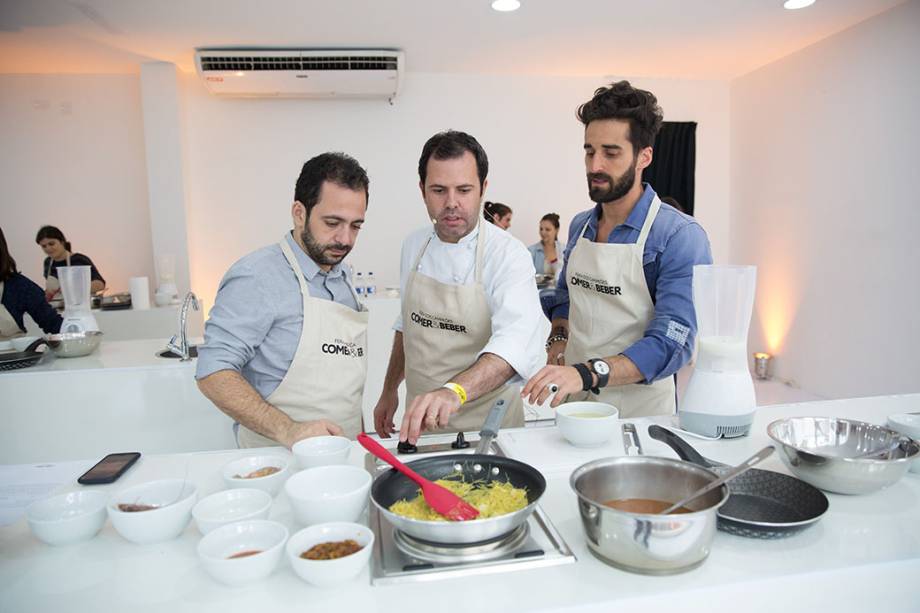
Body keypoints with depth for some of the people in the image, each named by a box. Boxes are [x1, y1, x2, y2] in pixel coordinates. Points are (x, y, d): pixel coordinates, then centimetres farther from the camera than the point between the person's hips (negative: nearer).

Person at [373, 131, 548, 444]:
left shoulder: (508, 254, -19)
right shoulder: (414, 245, 0)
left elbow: (515, 342, -35)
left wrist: (454, 392, -50)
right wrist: (389, 391, 14)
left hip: (485, 424, -4)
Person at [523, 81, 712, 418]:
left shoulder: (681, 237, -17)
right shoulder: (579, 226, 3)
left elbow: (671, 342, -24)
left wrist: (588, 373, -37)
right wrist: (558, 339, -1)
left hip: (638, 409, -5)